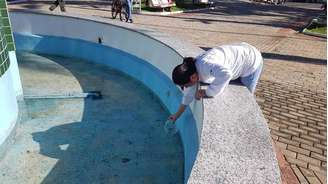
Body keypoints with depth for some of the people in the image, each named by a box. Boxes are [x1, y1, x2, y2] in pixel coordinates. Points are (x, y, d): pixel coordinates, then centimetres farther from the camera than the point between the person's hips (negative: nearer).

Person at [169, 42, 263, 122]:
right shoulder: (192, 72, -11)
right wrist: (177, 115, 14)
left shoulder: (205, 65, -40)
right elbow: (189, 94, 3)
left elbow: (225, 74, -57)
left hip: (251, 59, -7)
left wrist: (206, 92, -40)